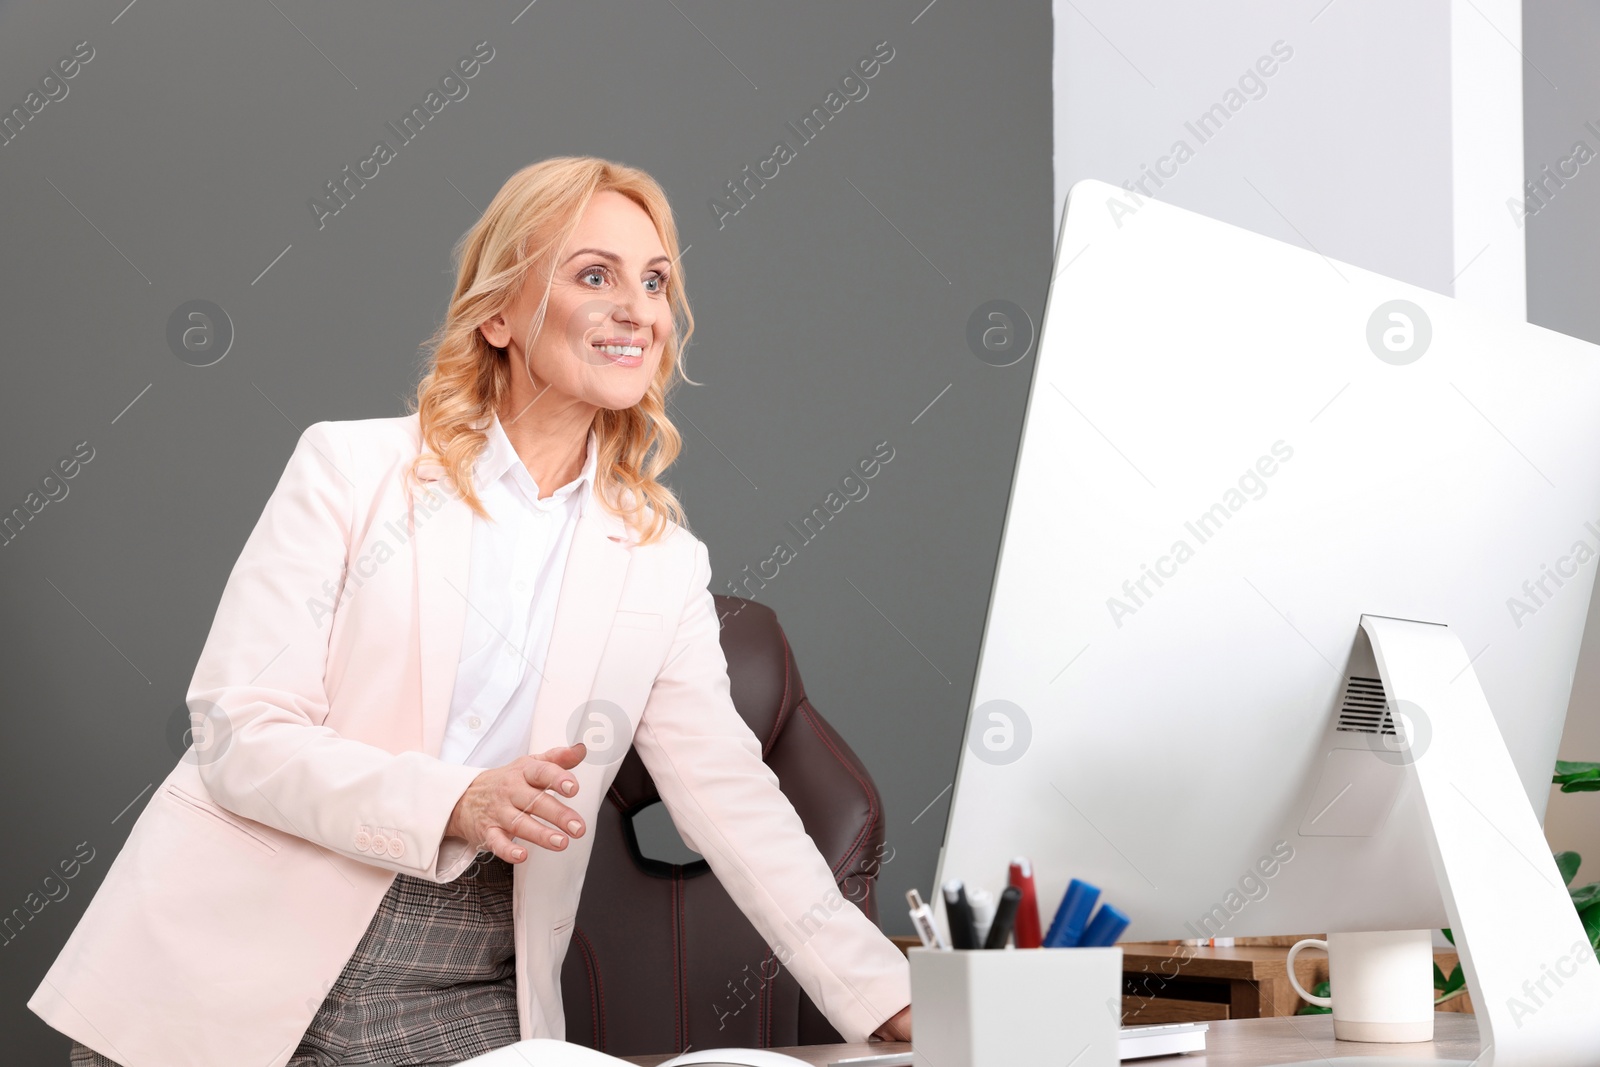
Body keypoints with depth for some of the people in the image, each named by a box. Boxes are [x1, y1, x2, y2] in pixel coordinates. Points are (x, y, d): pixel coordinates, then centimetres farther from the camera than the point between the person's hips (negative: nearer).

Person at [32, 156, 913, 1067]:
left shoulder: (663, 565, 6)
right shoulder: (350, 468, -3)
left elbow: (735, 801, 3)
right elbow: (237, 731, -8)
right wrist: (455, 804, -23)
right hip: (231, 972, -2)